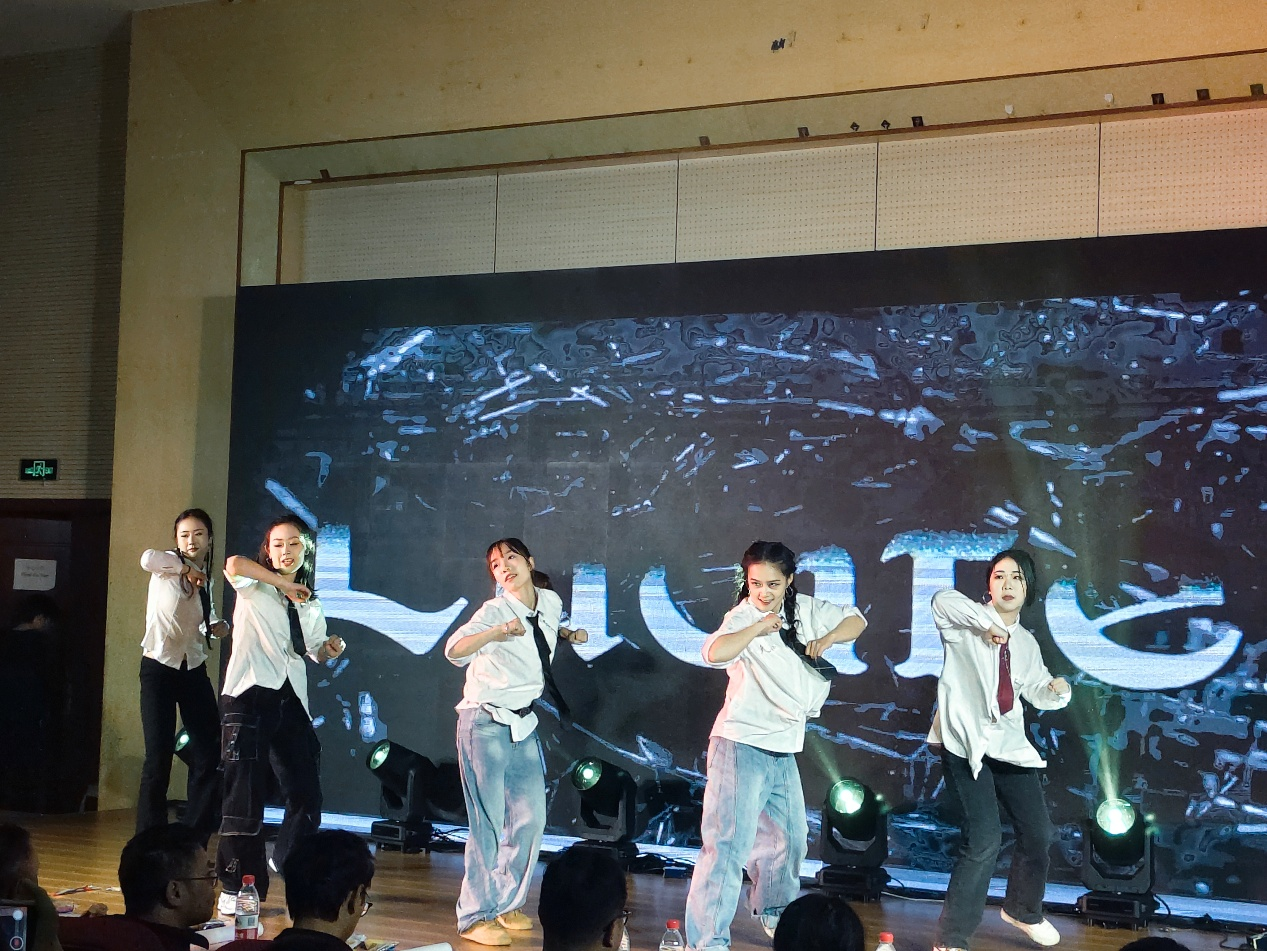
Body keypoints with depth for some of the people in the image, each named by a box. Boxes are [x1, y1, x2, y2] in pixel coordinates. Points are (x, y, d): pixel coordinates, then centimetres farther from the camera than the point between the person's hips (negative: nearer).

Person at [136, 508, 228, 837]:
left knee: (209, 754, 1)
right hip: (159, 667, -6)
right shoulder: (169, 566, -6)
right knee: (158, 757, -6)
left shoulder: (206, 581, 13)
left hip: (194, 669, 6)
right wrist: (186, 568, -22)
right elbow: (148, 558, -31)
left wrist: (217, 626, 7)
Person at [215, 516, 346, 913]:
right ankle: (236, 887, 0)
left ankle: (287, 860, 29)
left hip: (291, 700, 5)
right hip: (250, 695, -5)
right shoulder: (254, 587, 5)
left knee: (307, 793, 5)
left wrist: (329, 648, 9)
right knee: (245, 793, -8)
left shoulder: (310, 605, 21)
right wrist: (283, 582, -11)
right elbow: (233, 564, -18)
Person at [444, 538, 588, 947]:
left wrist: (568, 634, 7)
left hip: (523, 724, 7)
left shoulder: (551, 602, 2)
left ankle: (506, 904, 23)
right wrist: (499, 631, -49)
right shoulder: (495, 610, -17)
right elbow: (454, 649, -34)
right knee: (489, 822, -7)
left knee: (531, 817, 8)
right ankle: (475, 917, 3)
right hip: (486, 724, -6)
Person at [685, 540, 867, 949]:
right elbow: (714, 653, -35)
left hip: (783, 751, 7)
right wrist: (760, 626, -26)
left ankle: (773, 913, 44)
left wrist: (827, 639, -4)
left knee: (789, 839, 21)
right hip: (741, 746, -7)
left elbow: (856, 620, 14)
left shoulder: (805, 609, 4)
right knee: (728, 845, -14)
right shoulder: (743, 616, -15)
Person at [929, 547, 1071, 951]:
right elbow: (943, 600, -30)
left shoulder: (1026, 642, 12)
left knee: (1038, 833, 14)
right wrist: (989, 621, -35)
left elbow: (1037, 692, 20)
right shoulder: (967, 625, -8)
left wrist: (1057, 691, -2)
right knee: (984, 839, -16)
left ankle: (1022, 910, 43)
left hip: (1009, 745, 7)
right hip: (966, 742, -7)